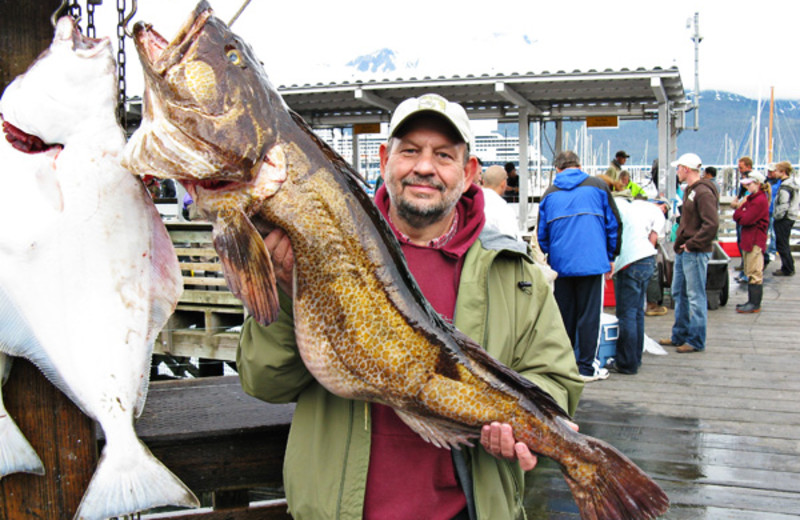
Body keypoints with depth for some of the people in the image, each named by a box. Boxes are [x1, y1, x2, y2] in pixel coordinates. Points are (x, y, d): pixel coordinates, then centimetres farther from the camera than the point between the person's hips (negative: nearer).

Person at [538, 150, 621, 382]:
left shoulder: (550, 193, 9)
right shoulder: (597, 186, 5)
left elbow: (541, 234, 12)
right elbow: (614, 224, 5)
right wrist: (610, 257, 13)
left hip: (560, 264, 3)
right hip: (592, 262, -2)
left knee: (564, 316, 11)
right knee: (589, 315, 2)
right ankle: (586, 368, 5)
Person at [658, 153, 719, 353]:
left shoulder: (703, 192, -16)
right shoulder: (690, 191, 15)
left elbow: (712, 224, -24)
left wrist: (691, 244, -20)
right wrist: (680, 242, 13)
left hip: (695, 253, -10)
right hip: (683, 252, 10)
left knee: (696, 296, -3)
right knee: (679, 294, 16)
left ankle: (696, 341, 5)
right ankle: (680, 336, 27)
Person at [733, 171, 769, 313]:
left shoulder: (760, 200, -15)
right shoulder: (751, 198, 16)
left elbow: (746, 220, -21)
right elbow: (737, 217, 13)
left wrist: (740, 208, -5)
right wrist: (741, 208, -8)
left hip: (756, 241, -10)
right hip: (748, 239, 10)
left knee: (754, 274, -7)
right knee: (750, 273, 14)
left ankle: (755, 305, -3)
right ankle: (752, 301, 21)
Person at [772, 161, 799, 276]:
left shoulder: (785, 187, -21)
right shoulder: (793, 183, 11)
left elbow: (784, 206, -26)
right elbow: (796, 201, 18)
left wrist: (777, 217, -14)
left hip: (784, 219, -10)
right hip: (791, 217, 10)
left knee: (782, 245, -3)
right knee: (785, 244, 18)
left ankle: (787, 269, 2)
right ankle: (789, 267, 25)